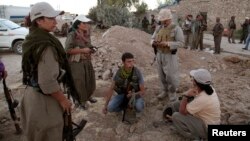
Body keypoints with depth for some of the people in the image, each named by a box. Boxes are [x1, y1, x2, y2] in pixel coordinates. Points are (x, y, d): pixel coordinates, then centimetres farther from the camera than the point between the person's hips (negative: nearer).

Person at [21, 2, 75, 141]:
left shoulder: (31, 39, 4)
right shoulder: (46, 45, -25)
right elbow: (47, 82, -28)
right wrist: (63, 100, -15)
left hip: (31, 93, 9)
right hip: (43, 98, -9)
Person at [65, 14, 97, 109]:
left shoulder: (86, 34, 6)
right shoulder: (72, 35, -15)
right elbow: (68, 50, -20)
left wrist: (90, 50, 1)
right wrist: (82, 50, -21)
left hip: (87, 62, 7)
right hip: (76, 63, -7)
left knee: (90, 80, 17)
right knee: (79, 83, 3)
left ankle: (88, 96, 40)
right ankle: (80, 101, 24)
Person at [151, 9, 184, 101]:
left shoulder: (176, 29, -10)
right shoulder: (159, 28, 7)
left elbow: (181, 43, -16)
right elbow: (152, 39, 9)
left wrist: (167, 44, -27)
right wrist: (154, 42, -16)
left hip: (170, 56, -5)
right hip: (159, 55, 5)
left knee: (171, 75, -1)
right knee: (162, 74, 13)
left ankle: (172, 92, 22)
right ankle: (165, 91, 31)